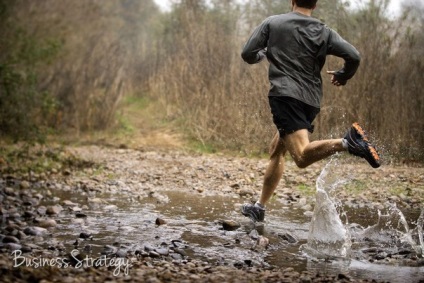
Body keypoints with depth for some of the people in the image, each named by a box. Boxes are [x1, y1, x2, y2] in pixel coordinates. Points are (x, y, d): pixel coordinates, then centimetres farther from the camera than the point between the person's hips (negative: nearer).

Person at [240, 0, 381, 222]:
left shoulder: (272, 23, 7)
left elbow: (248, 55, 5)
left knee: (302, 156, -20)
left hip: (285, 95, -5)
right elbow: (354, 57, -2)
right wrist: (342, 76, 19)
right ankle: (259, 207, 24)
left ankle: (347, 142, -43)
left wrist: (262, 54, 29)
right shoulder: (325, 32, 10)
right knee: (276, 151, 20)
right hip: (312, 101, 5)